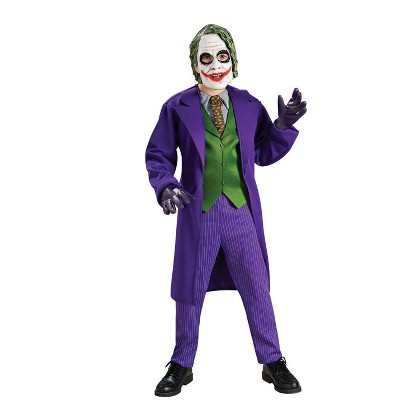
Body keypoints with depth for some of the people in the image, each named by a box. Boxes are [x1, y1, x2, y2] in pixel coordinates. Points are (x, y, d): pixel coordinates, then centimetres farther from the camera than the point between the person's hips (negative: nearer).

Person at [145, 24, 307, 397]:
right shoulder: (177, 107, -1)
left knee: (257, 287, 7)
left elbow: (265, 154, 9)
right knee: (190, 291, 11)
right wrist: (166, 185, -17)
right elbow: (157, 155, 1)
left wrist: (284, 125, -7)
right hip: (198, 211, -1)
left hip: (241, 210, 2)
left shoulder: (249, 105, 6)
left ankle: (272, 362, 26)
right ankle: (182, 366, 29)